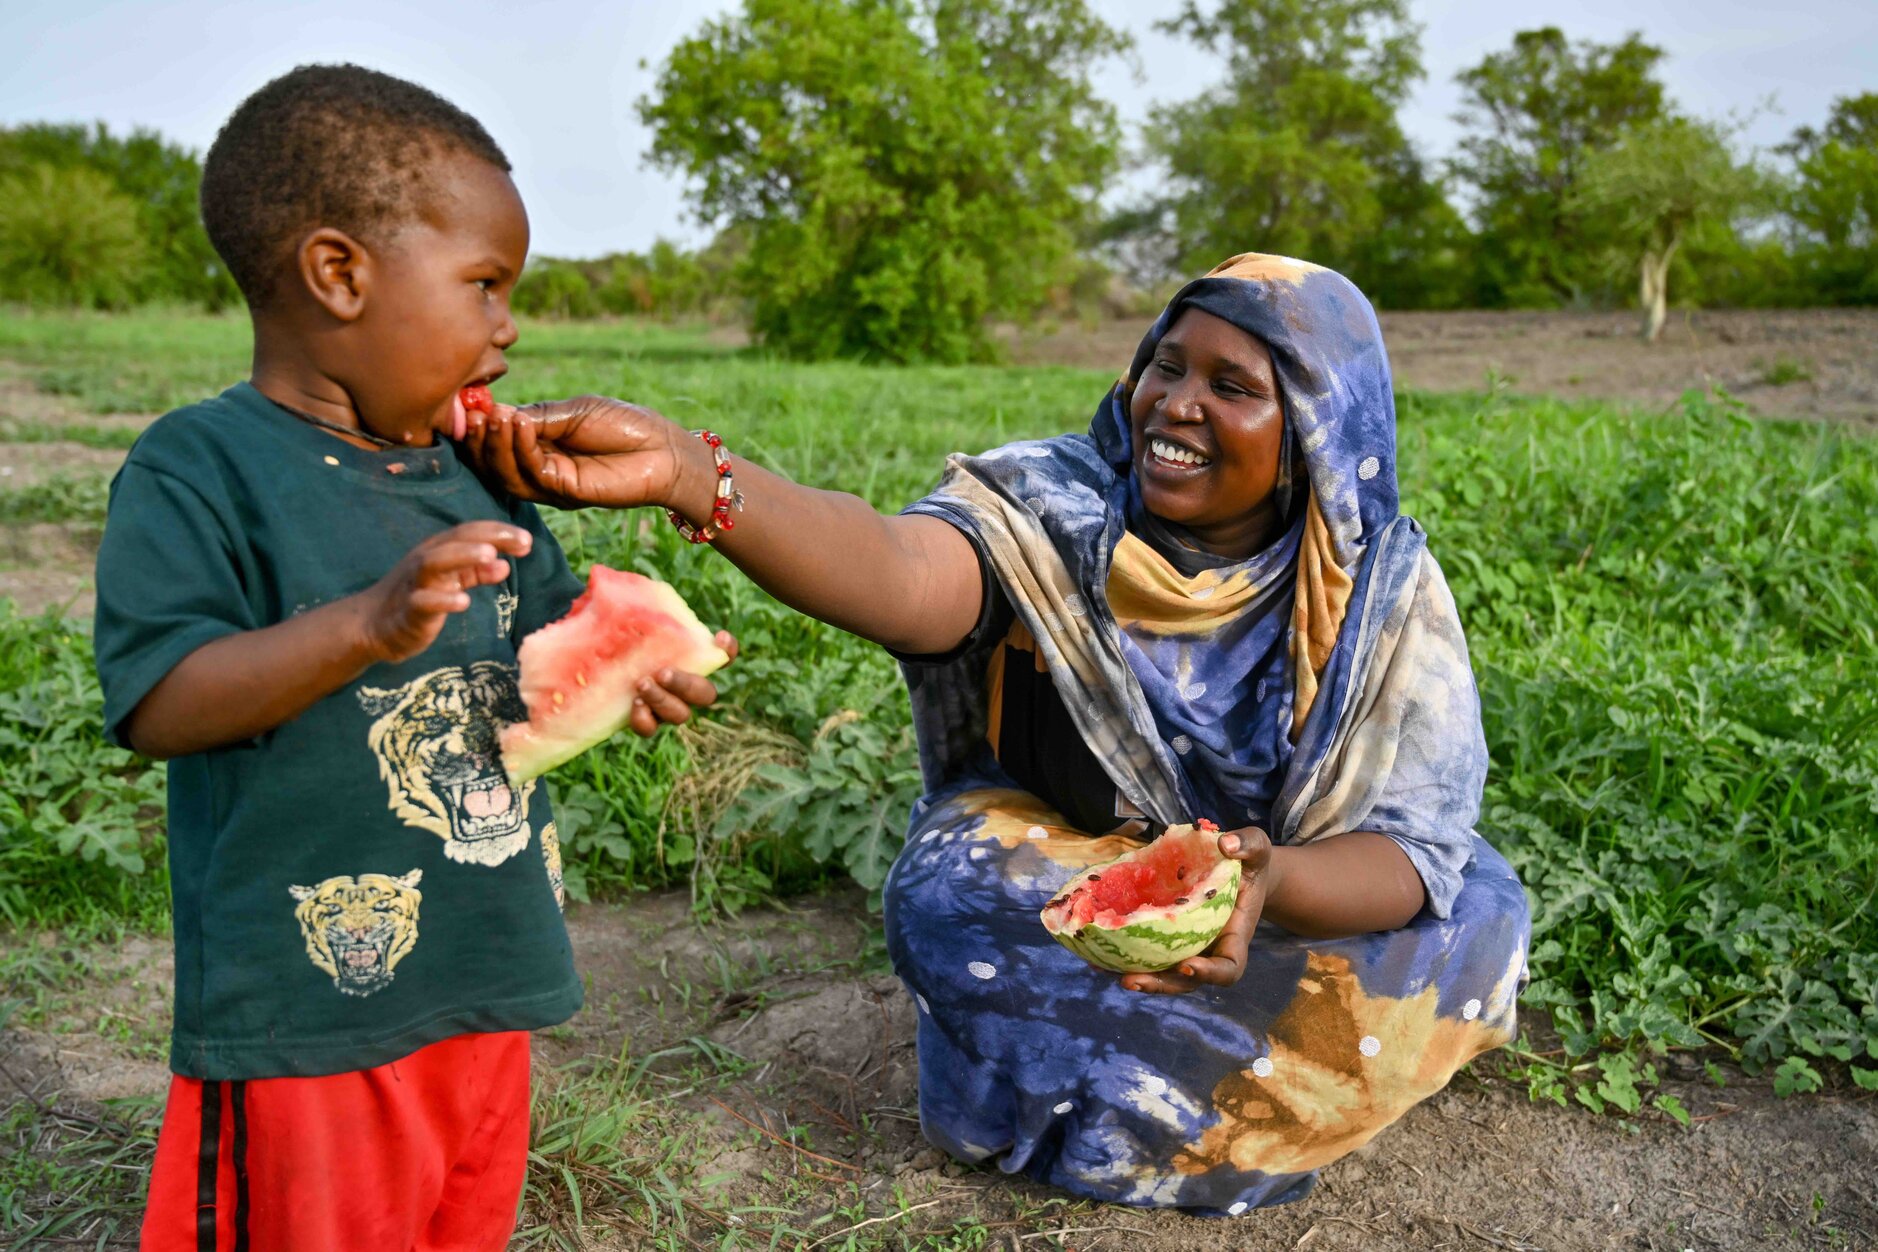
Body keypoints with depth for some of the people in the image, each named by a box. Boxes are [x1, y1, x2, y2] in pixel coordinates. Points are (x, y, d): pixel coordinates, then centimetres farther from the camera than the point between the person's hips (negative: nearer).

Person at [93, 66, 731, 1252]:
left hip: (490, 987, 7)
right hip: (307, 1018, -6)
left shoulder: (479, 477, 8)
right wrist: (369, 625, -35)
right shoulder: (201, 468, -12)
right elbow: (157, 704, -21)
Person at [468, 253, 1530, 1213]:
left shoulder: (1389, 591, -17)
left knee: (1472, 915, -23)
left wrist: (1270, 880, -46)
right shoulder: (1054, 511, -22)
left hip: (1320, 896, 1)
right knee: (952, 894, -29)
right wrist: (683, 474, -62)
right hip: (1056, 869, -1)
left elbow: (1411, 852, -22)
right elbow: (900, 577, -44)